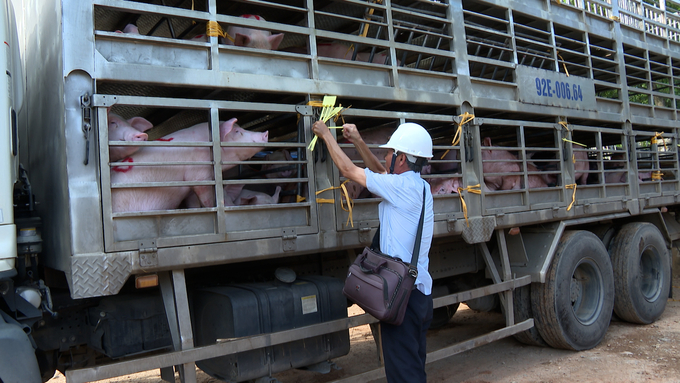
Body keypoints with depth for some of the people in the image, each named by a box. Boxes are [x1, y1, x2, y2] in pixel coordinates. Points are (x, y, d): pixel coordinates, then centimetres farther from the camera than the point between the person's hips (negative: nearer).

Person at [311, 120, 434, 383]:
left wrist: (326, 134, 8)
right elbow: (380, 173, 25)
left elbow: (348, 169, -6)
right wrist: (358, 141, 25)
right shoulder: (420, 187, 9)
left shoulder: (402, 186, -16)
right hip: (420, 290, 9)